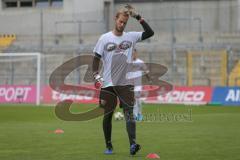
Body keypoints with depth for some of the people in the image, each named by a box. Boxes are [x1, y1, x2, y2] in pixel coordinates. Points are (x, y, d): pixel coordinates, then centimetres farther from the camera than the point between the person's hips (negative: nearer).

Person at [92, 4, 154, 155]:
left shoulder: (131, 37, 6)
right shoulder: (105, 38, 2)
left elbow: (150, 32, -1)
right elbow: (96, 58, 3)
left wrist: (138, 17, -5)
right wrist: (96, 76, -8)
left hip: (125, 83, 0)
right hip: (108, 84, 0)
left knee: (129, 113, -13)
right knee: (108, 114, 6)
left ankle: (133, 144, -24)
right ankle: (109, 146, 18)